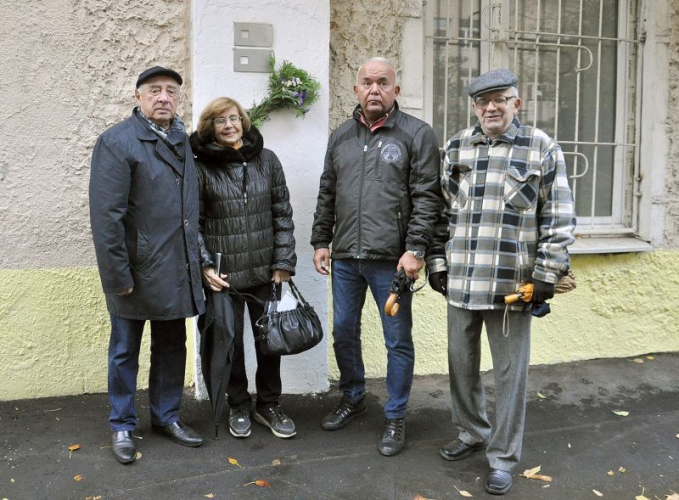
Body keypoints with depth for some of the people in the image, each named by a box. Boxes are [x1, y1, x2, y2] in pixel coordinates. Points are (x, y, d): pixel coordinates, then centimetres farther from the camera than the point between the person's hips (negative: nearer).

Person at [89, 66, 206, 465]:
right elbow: (106, 215, -16)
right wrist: (118, 275, -18)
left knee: (172, 348, 16)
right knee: (125, 352, 10)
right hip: (136, 271, -6)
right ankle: (122, 426, 26)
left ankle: (167, 416, 33)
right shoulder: (117, 142, -11)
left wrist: (196, 261, 8)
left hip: (177, 271, 6)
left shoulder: (183, 140, 10)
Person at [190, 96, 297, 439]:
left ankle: (268, 405, 30)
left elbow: (283, 214, 4)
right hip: (223, 275, -2)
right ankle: (239, 407, 29)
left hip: (265, 272, 2)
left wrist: (284, 263, -2)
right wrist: (204, 266, -11)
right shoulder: (201, 167, -4)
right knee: (231, 341, 9)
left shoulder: (266, 160, 3)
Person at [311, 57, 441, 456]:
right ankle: (353, 398, 37)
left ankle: (396, 418, 21)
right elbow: (327, 195, 16)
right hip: (345, 258, 5)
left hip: (391, 260, -5)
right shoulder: (341, 136, 12)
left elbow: (426, 198, -9)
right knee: (344, 332, 15)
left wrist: (415, 249, -16)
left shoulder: (417, 134, -3)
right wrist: (321, 241, 12)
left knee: (398, 341, 5)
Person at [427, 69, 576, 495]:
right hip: (461, 280, 4)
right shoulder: (457, 147, 8)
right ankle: (473, 432, 37)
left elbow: (559, 217, -2)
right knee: (461, 361, 15)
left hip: (512, 283, -4)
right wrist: (438, 261, 9)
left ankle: (503, 457, 20)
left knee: (510, 371, 5)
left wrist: (548, 273, -8)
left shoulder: (541, 148, -1)